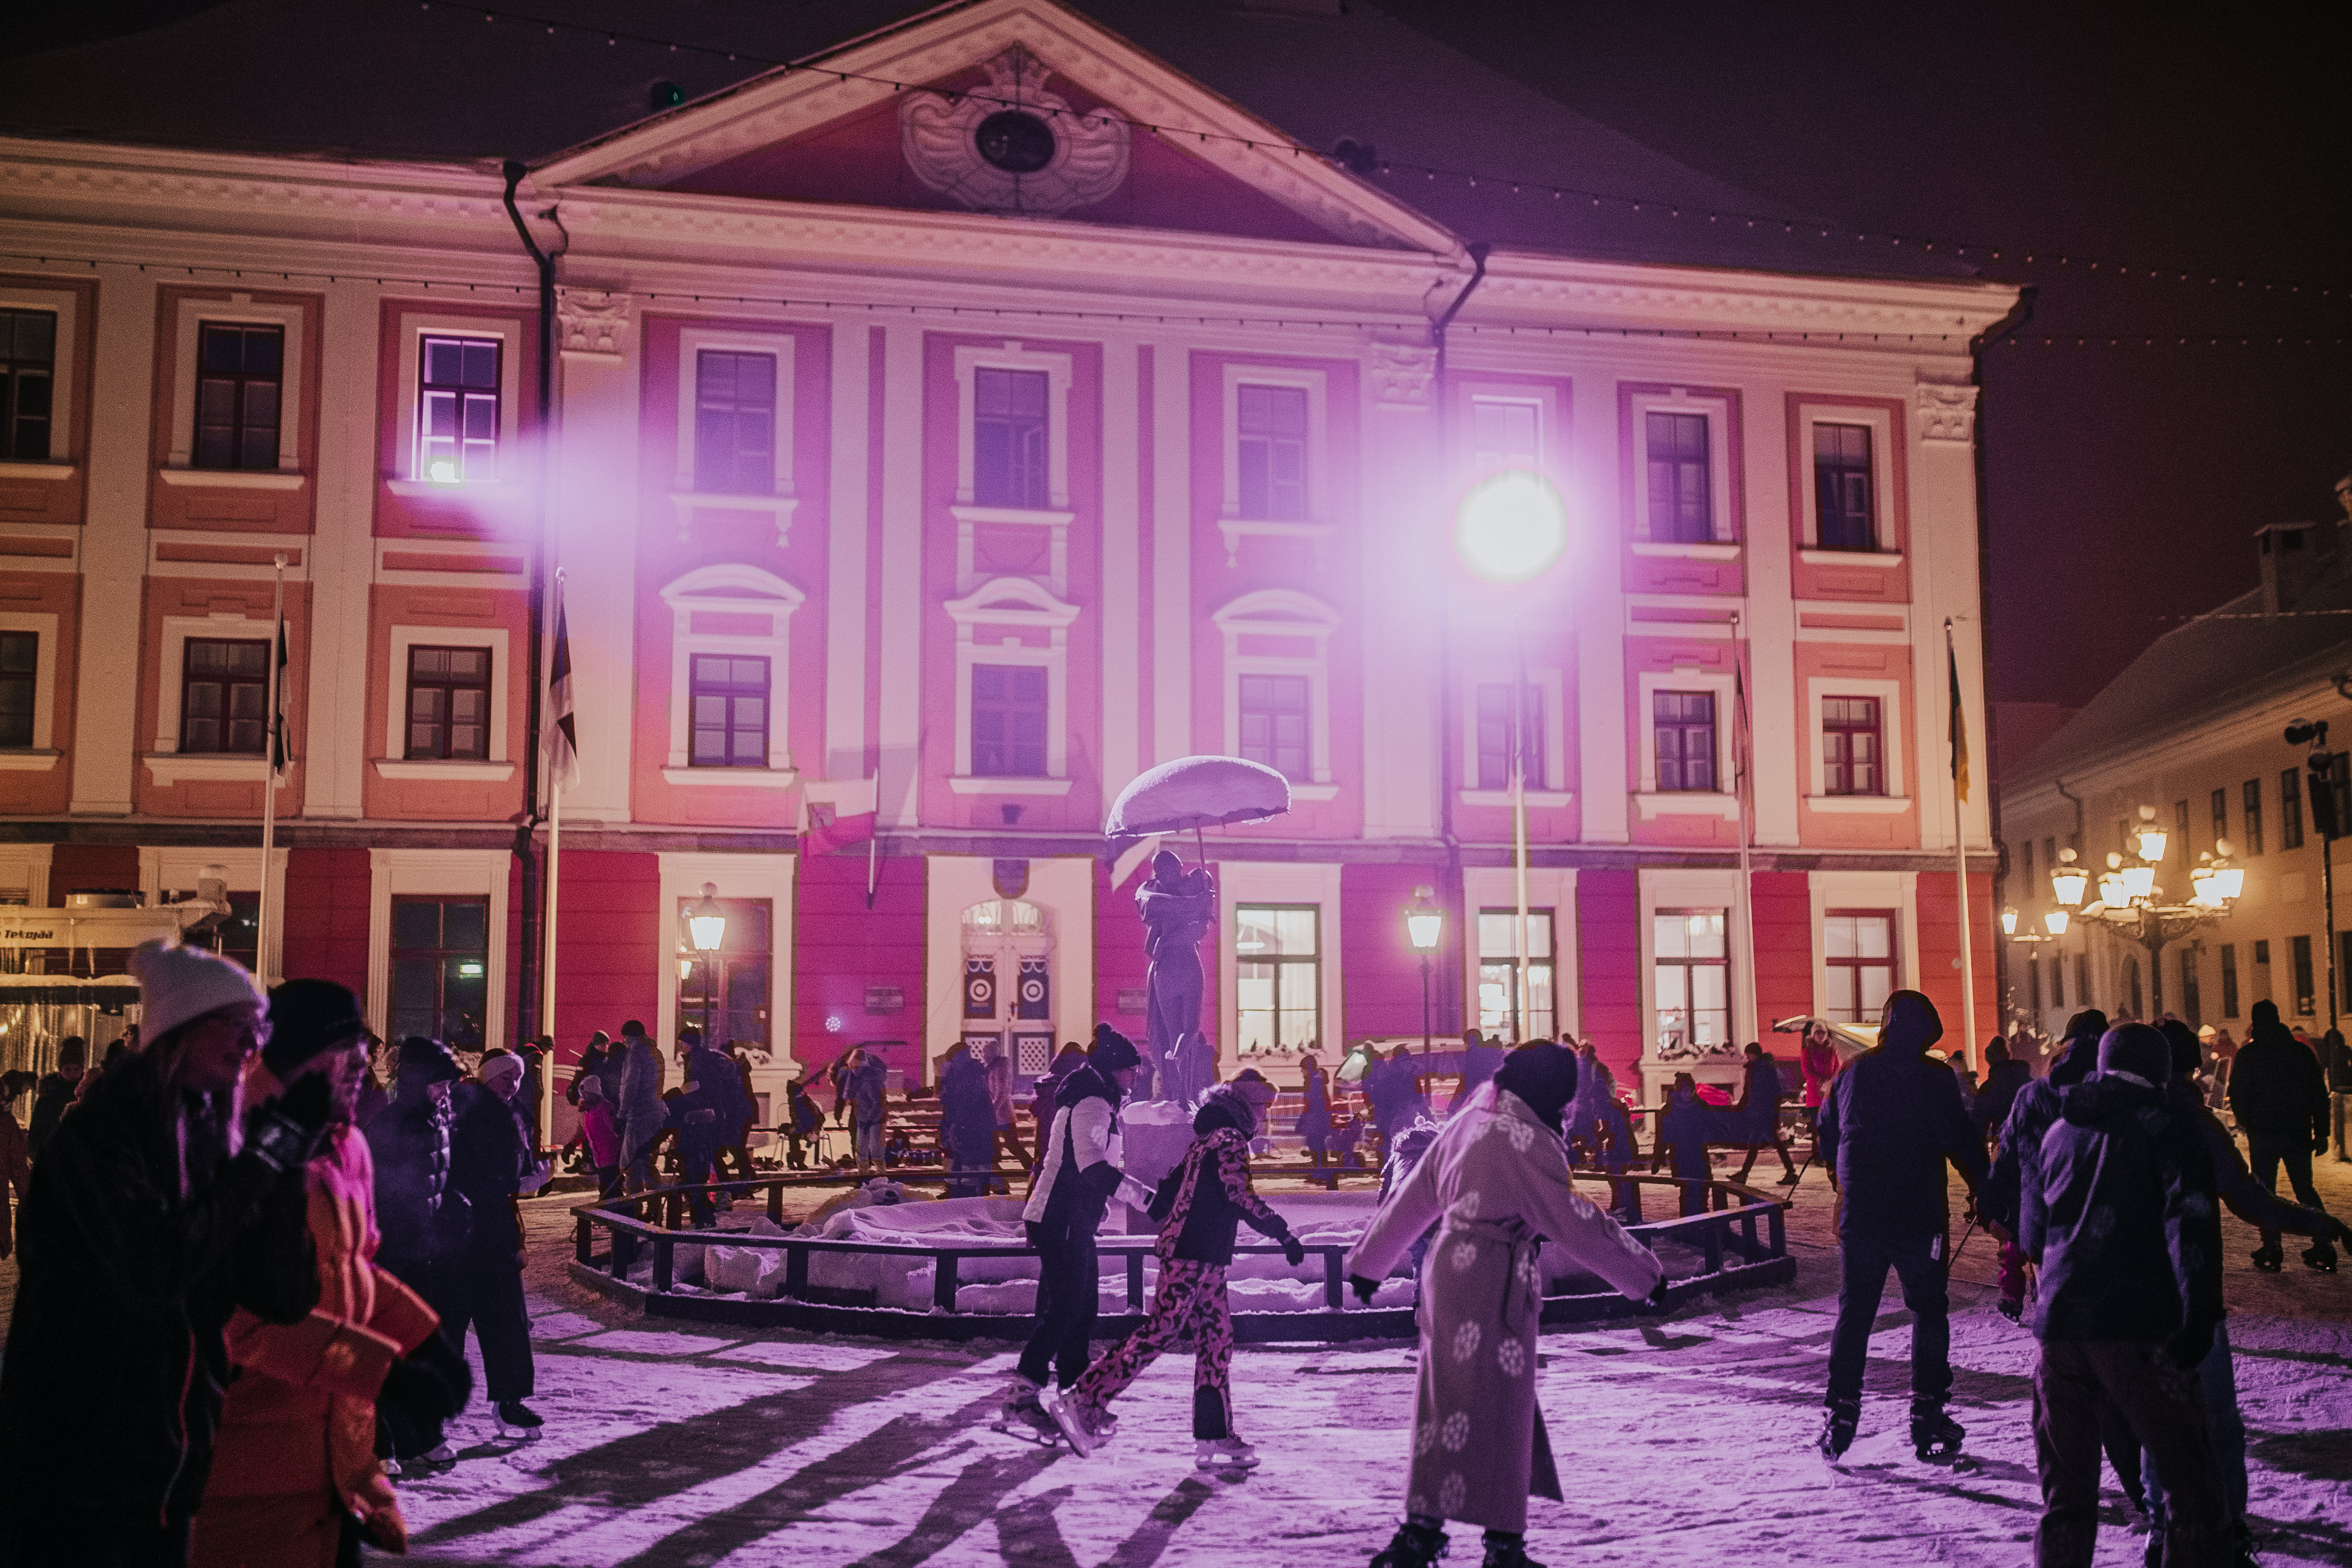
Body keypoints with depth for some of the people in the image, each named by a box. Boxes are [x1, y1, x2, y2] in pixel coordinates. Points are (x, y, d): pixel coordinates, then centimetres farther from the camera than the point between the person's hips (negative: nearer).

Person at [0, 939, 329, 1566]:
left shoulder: (220, 1136, 5)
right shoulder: (102, 1132, -14)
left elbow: (283, 1298, -4)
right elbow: (154, 1271, -29)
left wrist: (286, 1156, -15)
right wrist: (270, 1154, -23)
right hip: (79, 1466, -7)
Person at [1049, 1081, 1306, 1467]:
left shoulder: (1205, 1141, 19)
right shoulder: (1230, 1141, -10)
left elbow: (1166, 1194, 22)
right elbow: (1242, 1196, -22)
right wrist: (1284, 1233, -20)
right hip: (1195, 1258, -10)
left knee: (1217, 1342, 8)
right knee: (1159, 1333, -9)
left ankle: (1215, 1438, 8)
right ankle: (1084, 1401, -7)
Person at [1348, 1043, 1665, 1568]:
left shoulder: (1468, 1123, 12)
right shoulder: (1525, 1141, -13)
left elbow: (1412, 1198, 19)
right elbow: (1574, 1222, -13)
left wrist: (1369, 1261, 27)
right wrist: (1645, 1272, -4)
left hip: (1450, 1272, 8)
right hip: (1493, 1286, -8)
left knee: (1449, 1407, 13)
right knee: (1491, 1412, -3)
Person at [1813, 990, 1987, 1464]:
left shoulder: (1851, 1074, 6)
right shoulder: (1936, 1079, -6)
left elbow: (1827, 1139, 15)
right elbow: (1964, 1144, -6)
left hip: (1858, 1216, 3)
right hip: (1919, 1218, -3)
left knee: (1853, 1312, 9)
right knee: (1929, 1311, 10)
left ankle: (1841, 1414, 4)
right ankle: (1928, 1416, 7)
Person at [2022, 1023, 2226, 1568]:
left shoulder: (2060, 1130, 20)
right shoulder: (2167, 1124, 3)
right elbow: (2190, 1223, -11)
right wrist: (2200, 1314, -14)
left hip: (2057, 1327, 5)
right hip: (2137, 1327, -5)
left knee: (2066, 1492, 12)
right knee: (2192, 1486, 2)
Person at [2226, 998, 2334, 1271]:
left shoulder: (2248, 1054, -4)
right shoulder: (2302, 1051, 5)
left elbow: (2237, 1095, -3)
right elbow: (2320, 1093, 5)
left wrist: (2246, 1123, 14)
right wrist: (2322, 1133, 9)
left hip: (2263, 1135, -3)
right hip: (2299, 1132, 3)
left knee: (2265, 1192, 5)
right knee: (2306, 1190, 13)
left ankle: (2271, 1252, 1)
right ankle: (2324, 1251, 7)